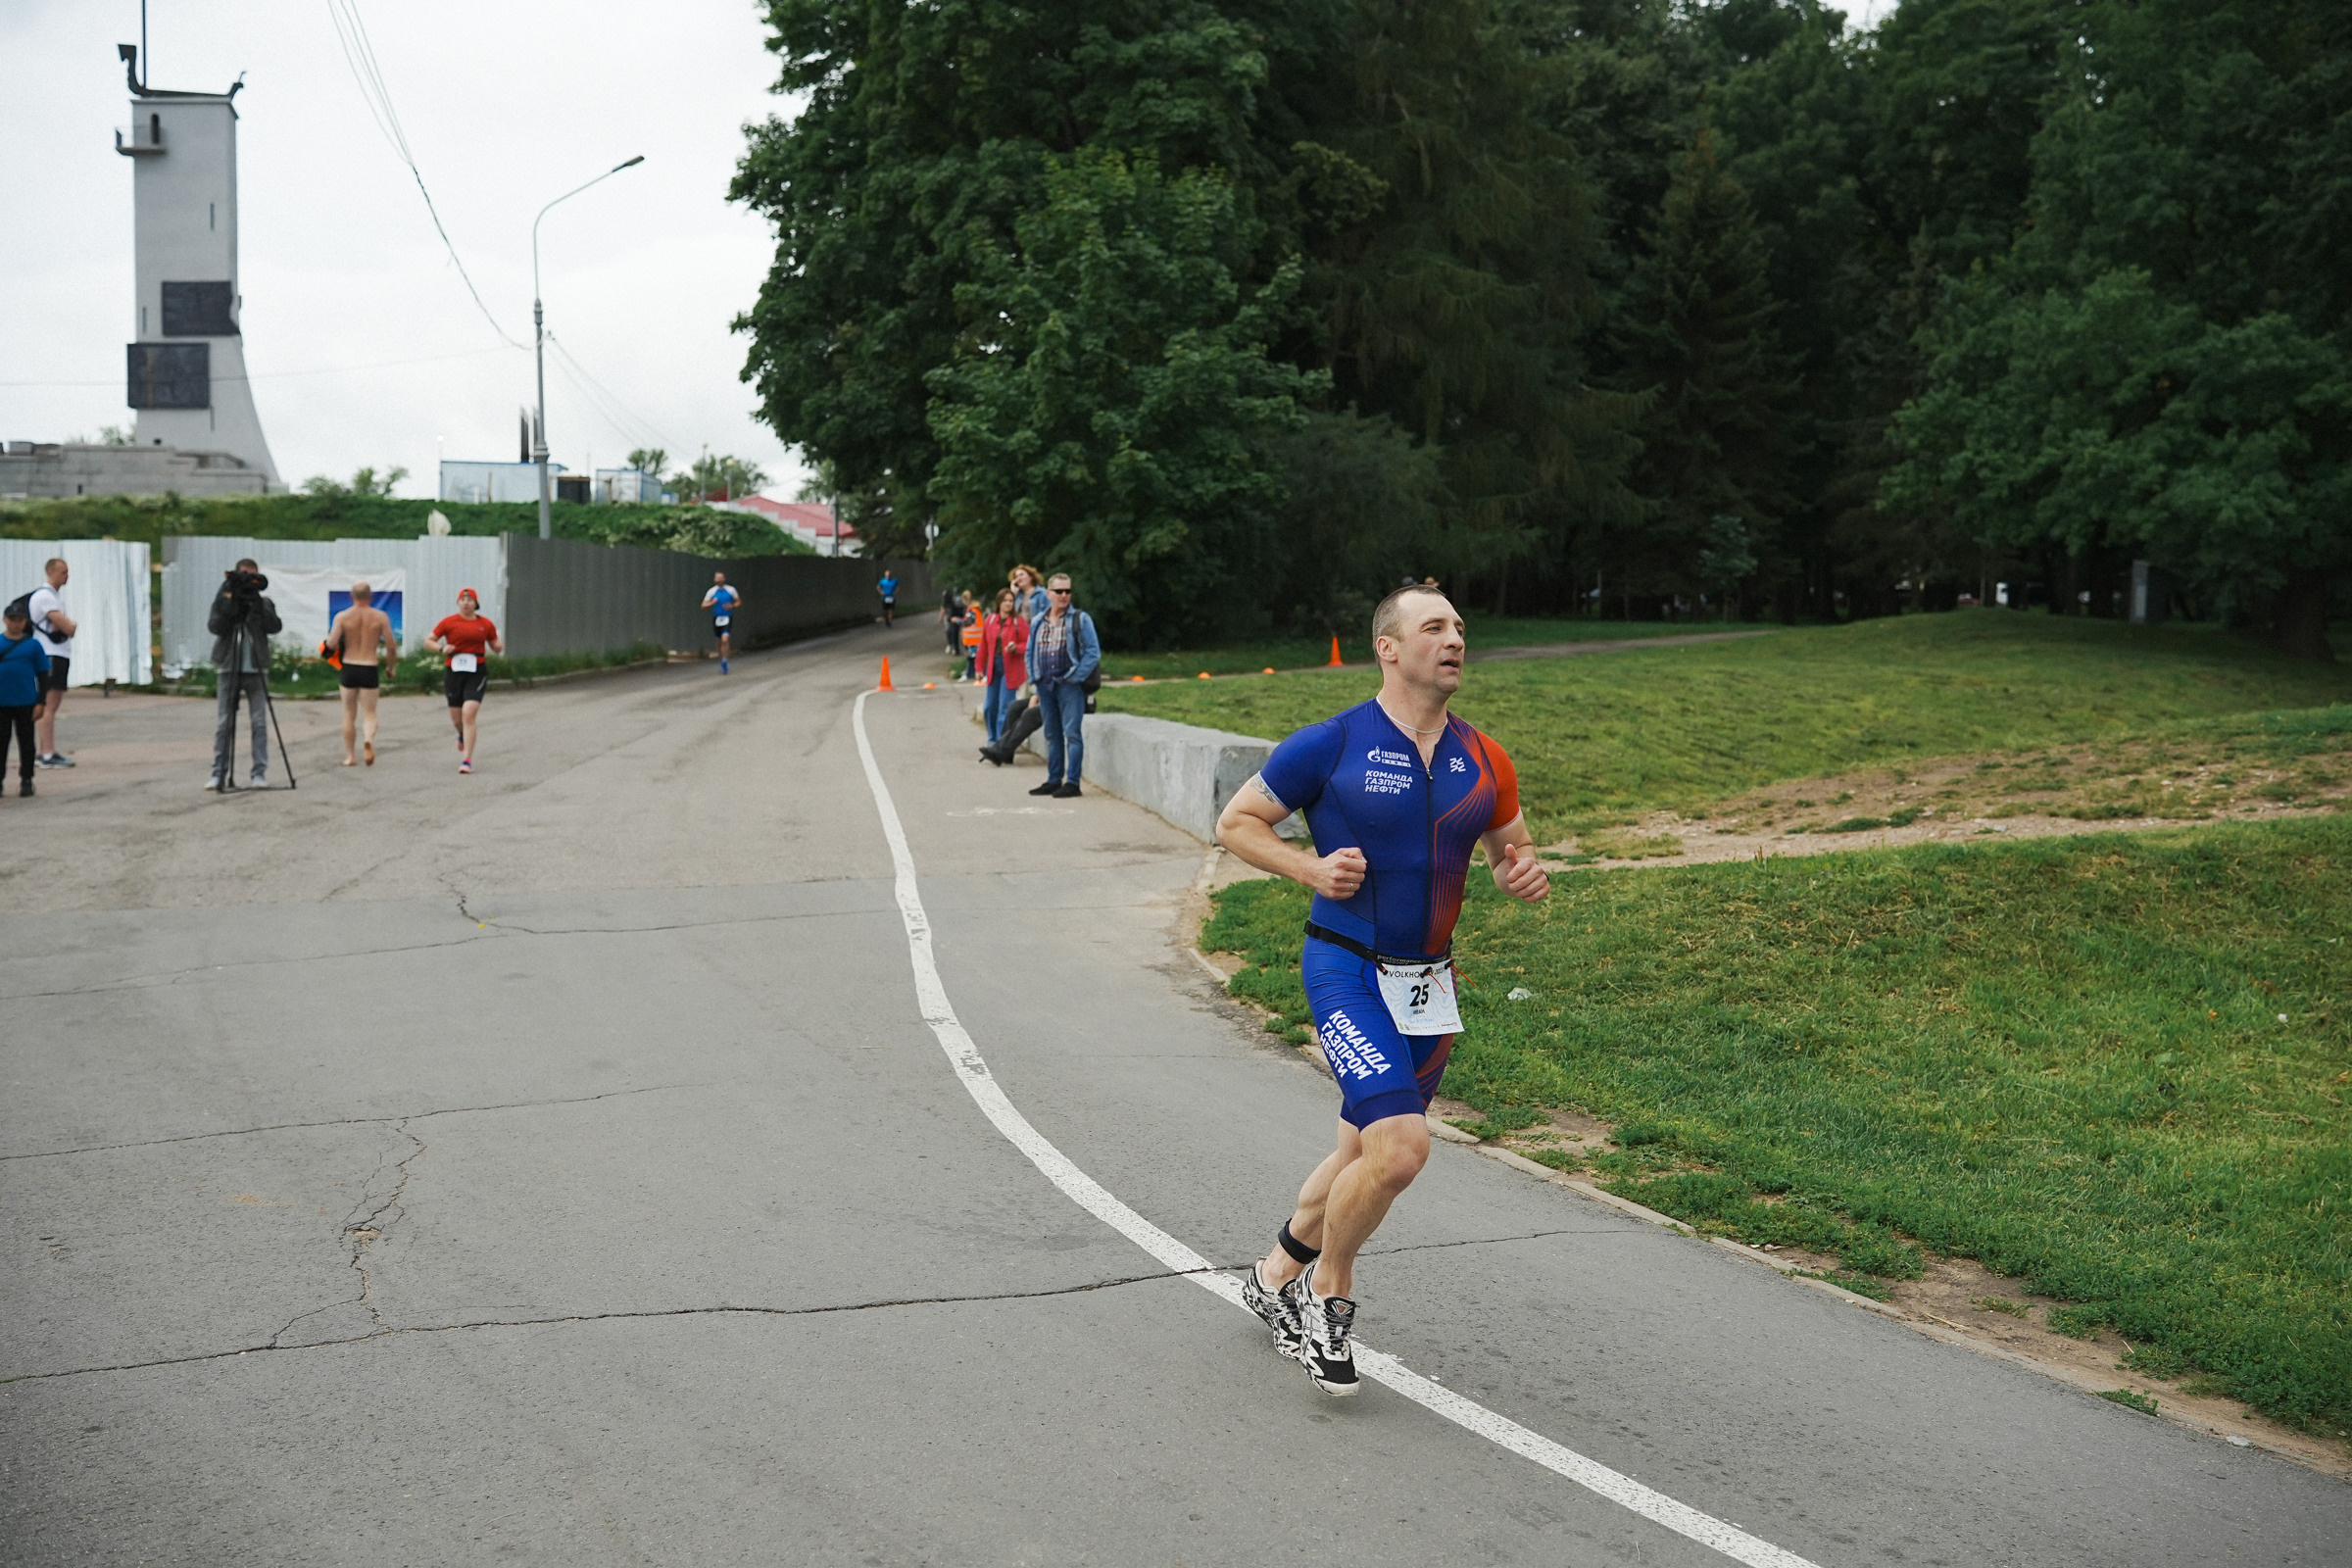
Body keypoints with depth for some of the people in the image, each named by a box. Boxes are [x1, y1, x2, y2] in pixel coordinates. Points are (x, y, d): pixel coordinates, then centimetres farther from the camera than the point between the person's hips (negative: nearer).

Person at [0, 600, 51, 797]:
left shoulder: (33, 645, 1)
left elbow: (43, 675, 4)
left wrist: (41, 702, -1)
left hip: (25, 703, -1)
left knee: (26, 742, 6)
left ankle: (26, 780, 15)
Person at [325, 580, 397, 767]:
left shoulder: (342, 616, -2)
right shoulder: (380, 617, -2)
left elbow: (331, 643, -13)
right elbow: (391, 646, -4)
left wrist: (340, 647, 10)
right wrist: (391, 667, 11)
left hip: (349, 668, 1)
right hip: (370, 668, -1)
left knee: (349, 713, 14)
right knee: (369, 713, 3)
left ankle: (350, 756, 15)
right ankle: (369, 738, -29)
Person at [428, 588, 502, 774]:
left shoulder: (485, 624, 6)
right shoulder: (449, 622, 3)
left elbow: (496, 647, 16)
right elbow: (428, 641, 9)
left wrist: (500, 647, -9)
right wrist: (442, 648, -11)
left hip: (476, 674, -1)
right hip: (454, 673, 1)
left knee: (469, 714, -17)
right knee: (456, 719, 8)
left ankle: (467, 760, -14)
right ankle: (463, 735, 48)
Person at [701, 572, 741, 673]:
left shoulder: (730, 590, 0)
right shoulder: (712, 591, 1)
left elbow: (739, 601, 9)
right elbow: (703, 606, 2)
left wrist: (732, 606, -11)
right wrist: (712, 603, -18)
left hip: (727, 618, -2)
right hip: (717, 618, 2)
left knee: (725, 639, -19)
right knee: (719, 641, 10)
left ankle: (724, 661, -12)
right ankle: (720, 659, 31)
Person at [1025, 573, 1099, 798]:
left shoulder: (1080, 619, -2)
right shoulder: (1037, 623, 13)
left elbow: (1093, 652, -5)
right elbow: (1030, 653, 21)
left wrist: (1076, 678, -12)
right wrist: (1035, 678, 8)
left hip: (1069, 685, -5)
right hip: (1045, 685, 5)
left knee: (1071, 733, -9)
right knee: (1052, 735, 11)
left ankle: (1072, 782, -8)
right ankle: (1053, 780, 17)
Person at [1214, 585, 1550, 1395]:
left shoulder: (1485, 762, 5)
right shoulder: (1331, 745, -10)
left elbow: (1511, 852, 18)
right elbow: (1235, 821, -1)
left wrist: (1523, 874, -5)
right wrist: (1312, 868, -16)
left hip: (1428, 982, 6)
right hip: (1347, 970, -6)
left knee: (1367, 1152, 16)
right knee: (1400, 1145, -20)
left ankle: (1278, 1275, 39)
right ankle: (1329, 1289, 4)